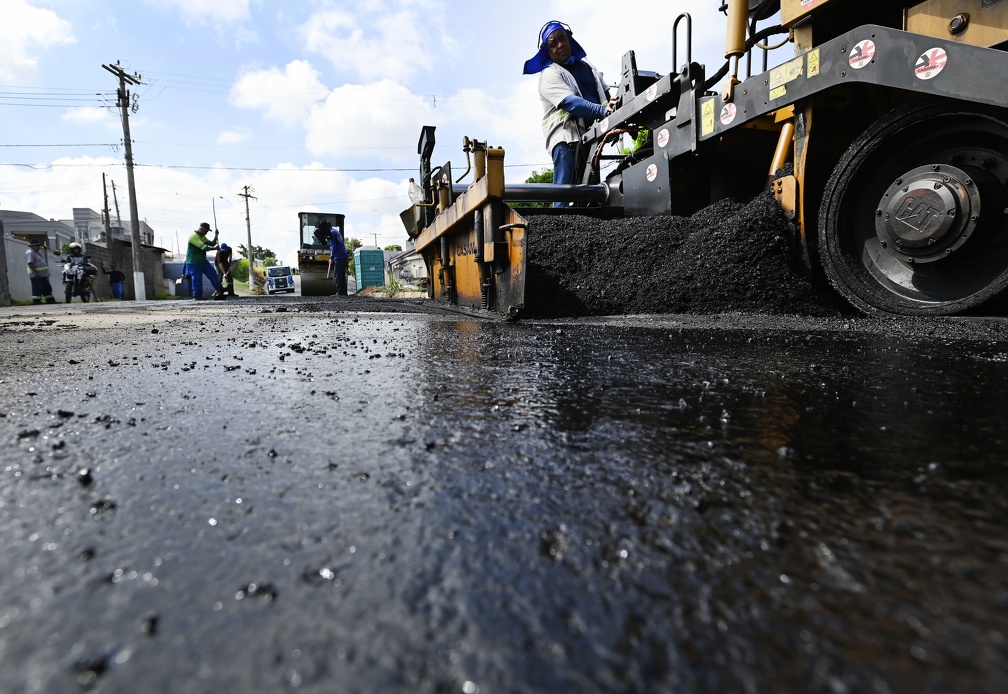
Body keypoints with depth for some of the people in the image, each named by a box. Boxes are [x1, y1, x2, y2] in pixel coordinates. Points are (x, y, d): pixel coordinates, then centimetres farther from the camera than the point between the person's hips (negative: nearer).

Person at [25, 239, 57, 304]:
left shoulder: (37, 253, 20)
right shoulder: (30, 253, -12)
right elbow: (30, 264, -23)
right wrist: (36, 273, -28)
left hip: (43, 275, 10)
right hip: (36, 276, -10)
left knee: (47, 289, 14)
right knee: (37, 290, -8)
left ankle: (51, 302, 20)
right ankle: (36, 303, -6)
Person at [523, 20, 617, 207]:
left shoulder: (585, 65, 23)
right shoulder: (549, 75, 0)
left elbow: (605, 93, 21)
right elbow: (570, 102, -16)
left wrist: (615, 106, 0)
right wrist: (602, 111, -27)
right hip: (566, 137, -7)